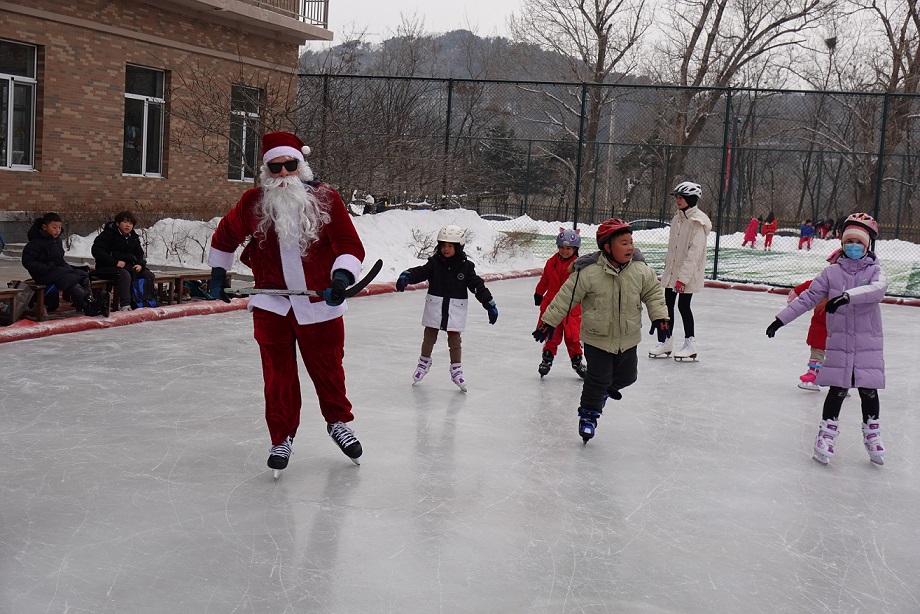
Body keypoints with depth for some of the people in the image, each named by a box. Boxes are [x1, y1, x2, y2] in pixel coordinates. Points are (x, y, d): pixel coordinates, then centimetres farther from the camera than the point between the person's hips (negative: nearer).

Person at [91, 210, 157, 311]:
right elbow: (97, 251, -15)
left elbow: (140, 254, 22)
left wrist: (140, 264, -3)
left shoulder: (134, 237, 15)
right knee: (124, 275, -38)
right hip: (108, 268, -7)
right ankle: (125, 305, -46)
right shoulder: (108, 234, -6)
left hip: (129, 266, 7)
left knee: (149, 276, -12)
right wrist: (115, 263, -22)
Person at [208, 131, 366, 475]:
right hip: (272, 305, 1)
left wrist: (342, 278, -25)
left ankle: (338, 422, 36)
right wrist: (218, 272, 19)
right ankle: (282, 438, 22)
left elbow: (350, 245, -9)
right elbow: (225, 235, 17)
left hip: (319, 305, -1)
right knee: (278, 376, 5)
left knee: (327, 369, 11)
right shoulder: (252, 203, -1)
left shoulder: (325, 199, -7)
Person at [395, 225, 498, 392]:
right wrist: (406, 277, -36)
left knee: (454, 339, 4)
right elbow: (420, 272, -15)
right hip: (435, 306, 1)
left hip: (456, 309, -1)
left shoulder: (465, 266, -4)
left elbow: (478, 285, -2)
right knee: (429, 336, 12)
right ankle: (424, 362, 32)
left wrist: (490, 304, -4)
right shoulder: (435, 263, -4)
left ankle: (456, 369, 16)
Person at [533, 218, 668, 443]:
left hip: (628, 339, 4)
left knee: (627, 376, 16)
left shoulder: (640, 271, -9)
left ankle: (606, 388, 48)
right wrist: (549, 321, -11)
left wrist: (659, 316, -4)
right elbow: (566, 296, -14)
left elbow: (654, 292, 6)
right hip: (597, 338, -4)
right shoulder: (589, 272, -21)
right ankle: (588, 415, 18)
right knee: (597, 378, -2)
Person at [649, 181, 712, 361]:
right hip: (671, 270, 8)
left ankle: (690, 345, 11)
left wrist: (683, 277, -25)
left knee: (683, 305, -2)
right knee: (668, 305, 10)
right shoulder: (677, 218, 9)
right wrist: (667, 264, 19)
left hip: (688, 273, -8)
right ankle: (666, 343, 19)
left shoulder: (698, 222, -17)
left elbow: (694, 252, -23)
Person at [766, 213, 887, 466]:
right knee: (837, 390, 0)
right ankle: (827, 432, 11)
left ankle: (872, 434, 23)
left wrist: (847, 296, -37)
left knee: (868, 390, 5)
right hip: (839, 342, 0)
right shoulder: (832, 272, 3)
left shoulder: (874, 270, 0)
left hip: (868, 343, 0)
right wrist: (781, 318, 3)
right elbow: (808, 297, 6)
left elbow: (878, 289, -23)